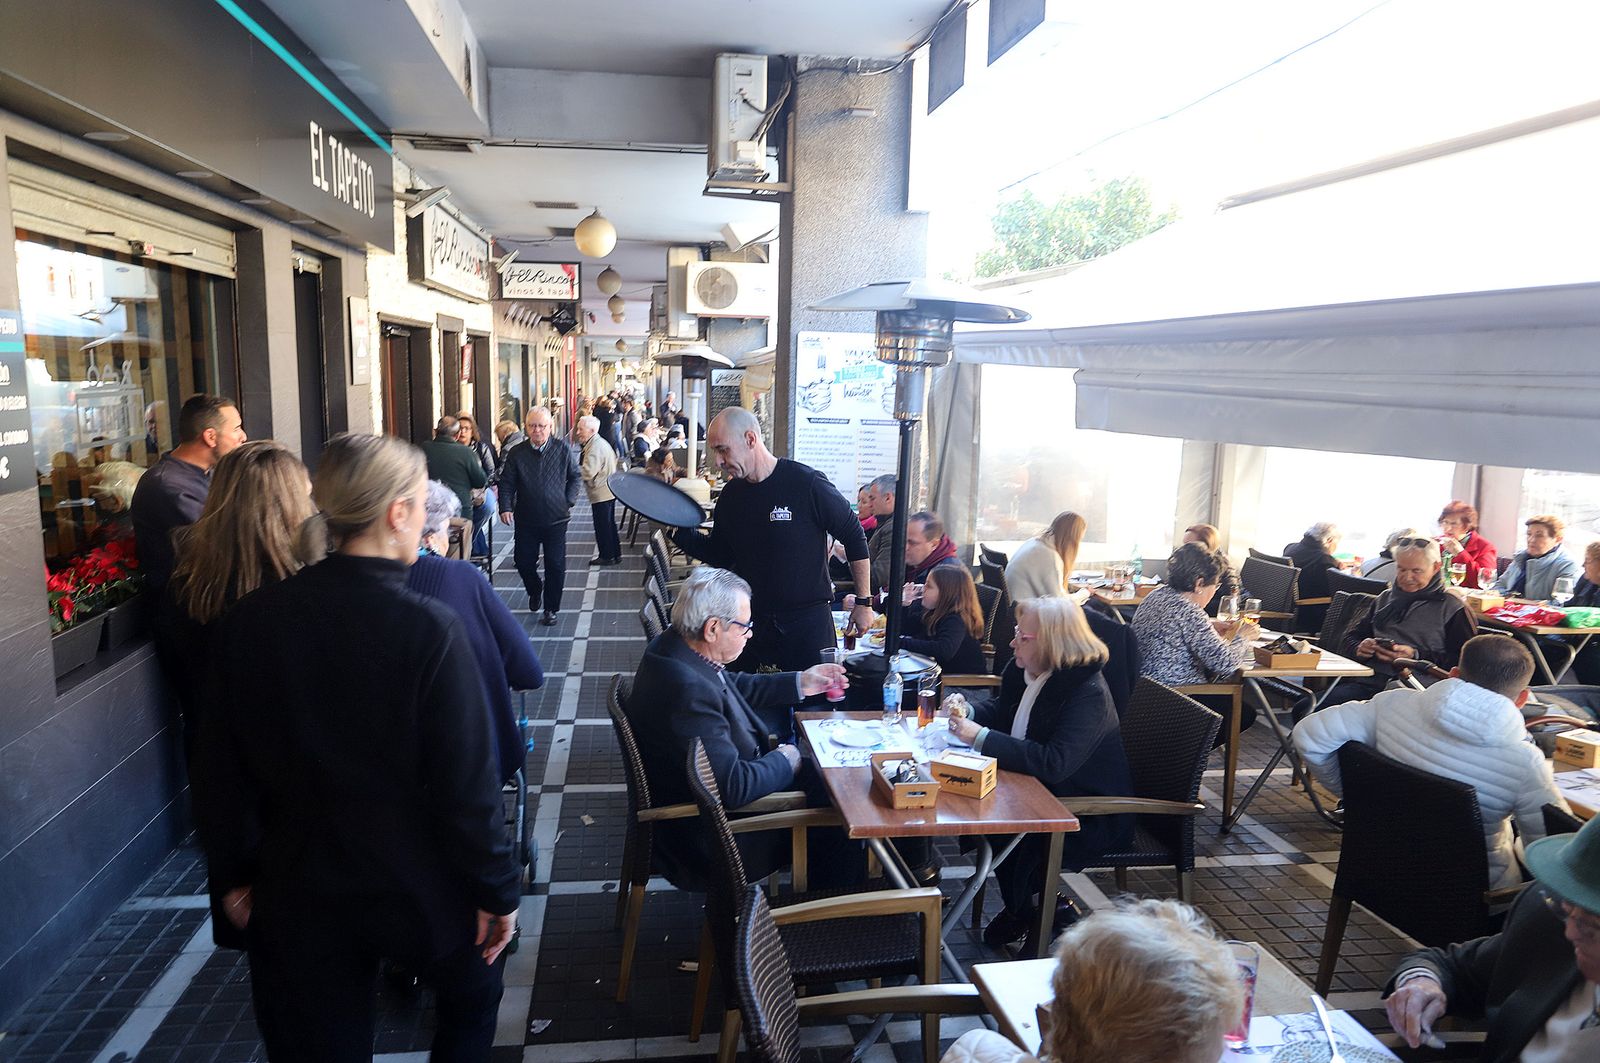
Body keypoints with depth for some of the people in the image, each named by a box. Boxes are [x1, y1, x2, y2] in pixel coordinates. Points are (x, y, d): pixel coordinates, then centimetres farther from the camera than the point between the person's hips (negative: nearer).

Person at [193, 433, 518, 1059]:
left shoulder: (248, 622, -9)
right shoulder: (429, 629, -23)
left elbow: (221, 768, 1)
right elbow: (466, 782, -19)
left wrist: (234, 874, 14)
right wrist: (497, 890, -7)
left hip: (295, 895, 4)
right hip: (416, 886, -3)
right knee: (472, 996, 27)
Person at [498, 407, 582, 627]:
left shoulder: (563, 450, -2)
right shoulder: (516, 453, 0)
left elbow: (576, 477, 8)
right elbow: (507, 483, 2)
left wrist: (569, 501, -1)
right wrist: (506, 507, -12)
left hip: (556, 519, -1)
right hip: (526, 520, 1)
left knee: (555, 565, 1)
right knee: (523, 562, 8)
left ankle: (551, 609, 15)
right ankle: (535, 590, 40)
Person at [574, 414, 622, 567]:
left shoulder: (595, 447, -20)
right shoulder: (601, 442, 12)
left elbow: (588, 472, -28)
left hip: (601, 494, -10)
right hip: (609, 490, 10)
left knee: (602, 525, 0)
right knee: (610, 524, 18)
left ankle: (607, 556, 9)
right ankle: (615, 554, 26)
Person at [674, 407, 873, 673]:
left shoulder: (807, 484, -13)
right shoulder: (730, 496, 4)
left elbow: (854, 538, -5)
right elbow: (720, 554, 13)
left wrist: (863, 602, -2)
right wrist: (680, 531, -2)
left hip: (808, 621, -5)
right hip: (752, 620, 5)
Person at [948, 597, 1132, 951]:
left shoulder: (1089, 693, -27)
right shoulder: (1023, 670, -3)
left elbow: (1054, 763, -38)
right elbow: (1001, 712, 17)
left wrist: (982, 737, -36)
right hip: (1040, 790, 8)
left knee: (1016, 843, -25)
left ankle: (1040, 918, 7)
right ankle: (1019, 909, 12)